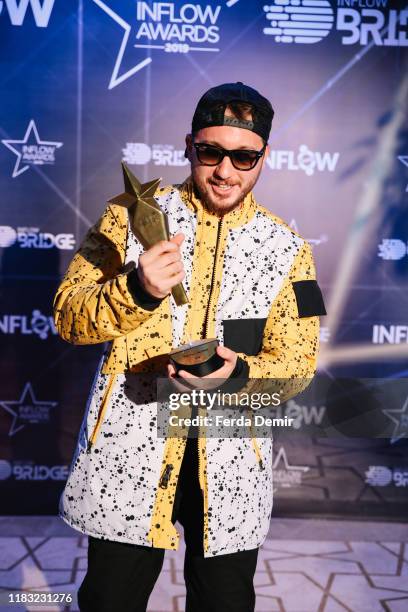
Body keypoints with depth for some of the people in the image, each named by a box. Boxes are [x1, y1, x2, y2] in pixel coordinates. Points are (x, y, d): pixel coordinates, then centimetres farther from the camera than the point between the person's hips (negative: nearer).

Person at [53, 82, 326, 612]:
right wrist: (137, 290, -23)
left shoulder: (287, 250, 3)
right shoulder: (131, 217, -1)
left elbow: (297, 359, 3)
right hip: (129, 450, -1)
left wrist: (238, 373, -19)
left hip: (231, 460, 2)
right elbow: (69, 318, -4)